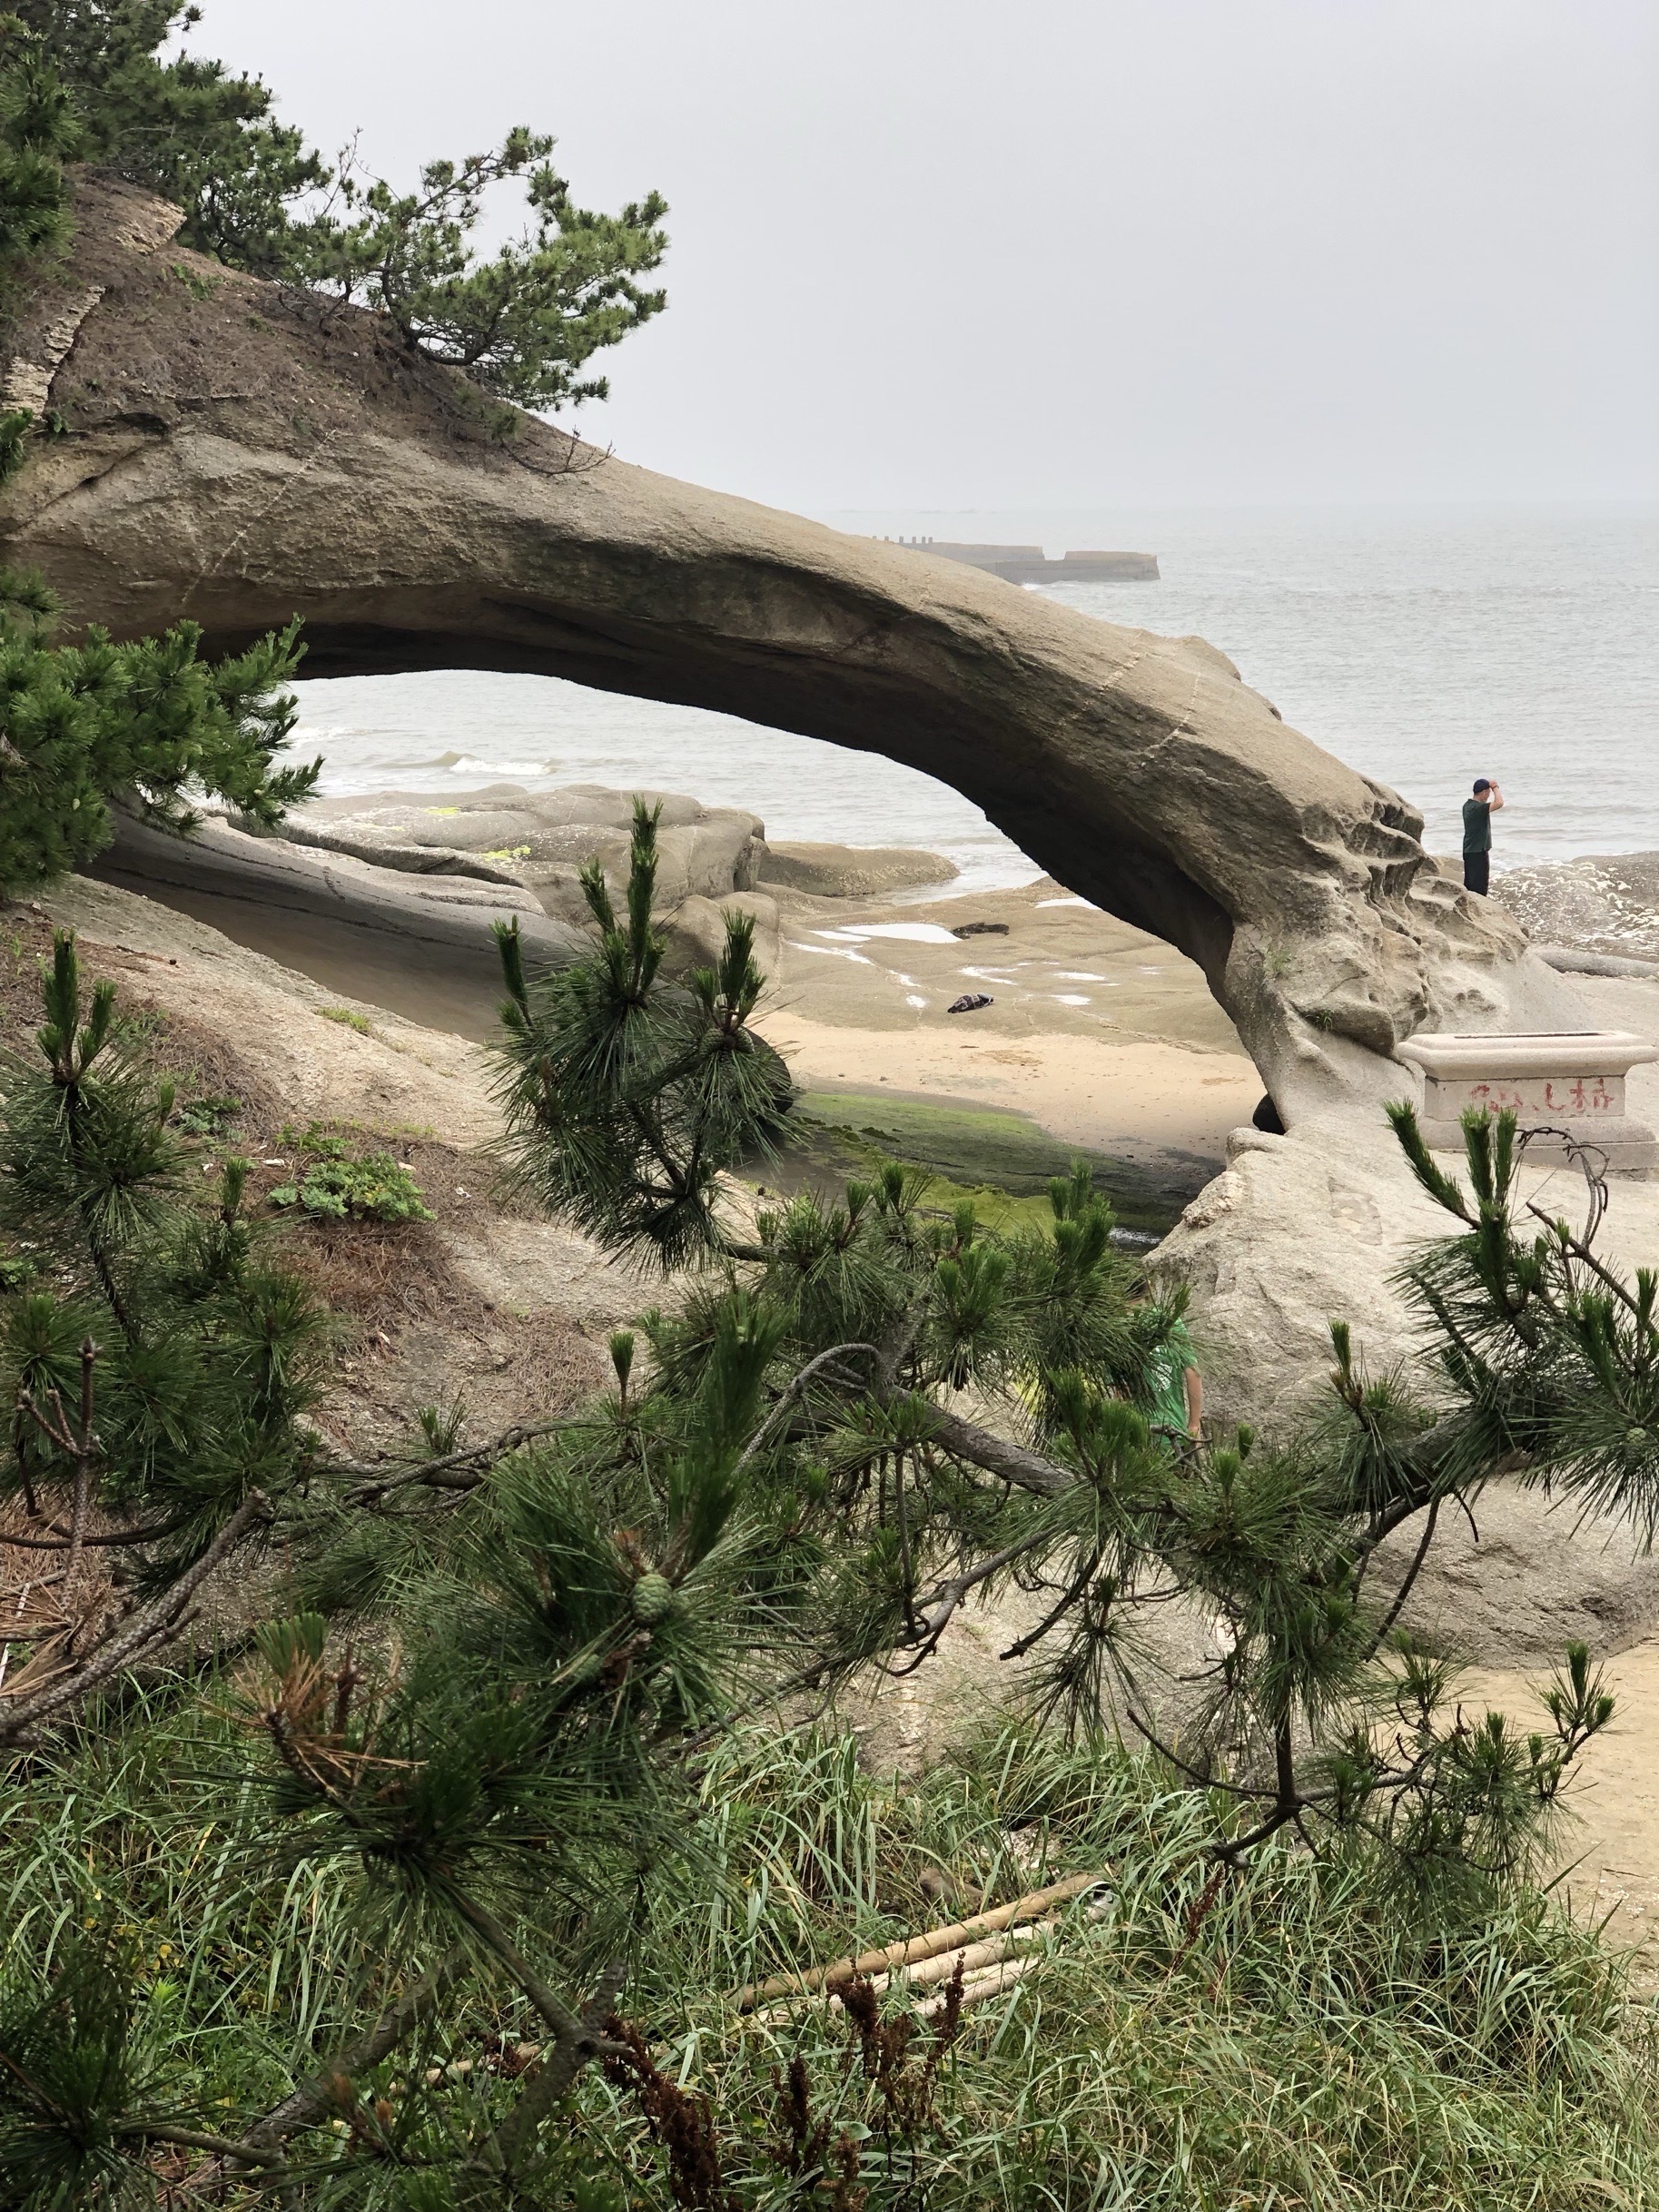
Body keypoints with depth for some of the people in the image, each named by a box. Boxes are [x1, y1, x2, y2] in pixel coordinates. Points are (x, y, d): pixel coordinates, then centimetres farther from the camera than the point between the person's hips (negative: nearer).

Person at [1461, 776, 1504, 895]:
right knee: (1480, 885, -3)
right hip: (1478, 852, -10)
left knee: (1469, 884, 15)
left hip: (1469, 850, 10)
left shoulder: (1468, 805, 8)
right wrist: (1495, 787, -19)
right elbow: (1499, 803, -34)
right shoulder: (1478, 807, -22)